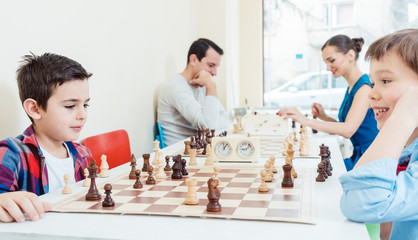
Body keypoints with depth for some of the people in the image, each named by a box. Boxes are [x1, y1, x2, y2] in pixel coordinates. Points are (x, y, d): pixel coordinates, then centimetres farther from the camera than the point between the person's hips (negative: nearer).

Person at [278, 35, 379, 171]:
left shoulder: (365, 87, -15)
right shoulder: (351, 88, 14)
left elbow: (348, 130, -27)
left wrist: (306, 121, -33)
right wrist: (324, 117, 1)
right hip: (358, 157, 8)